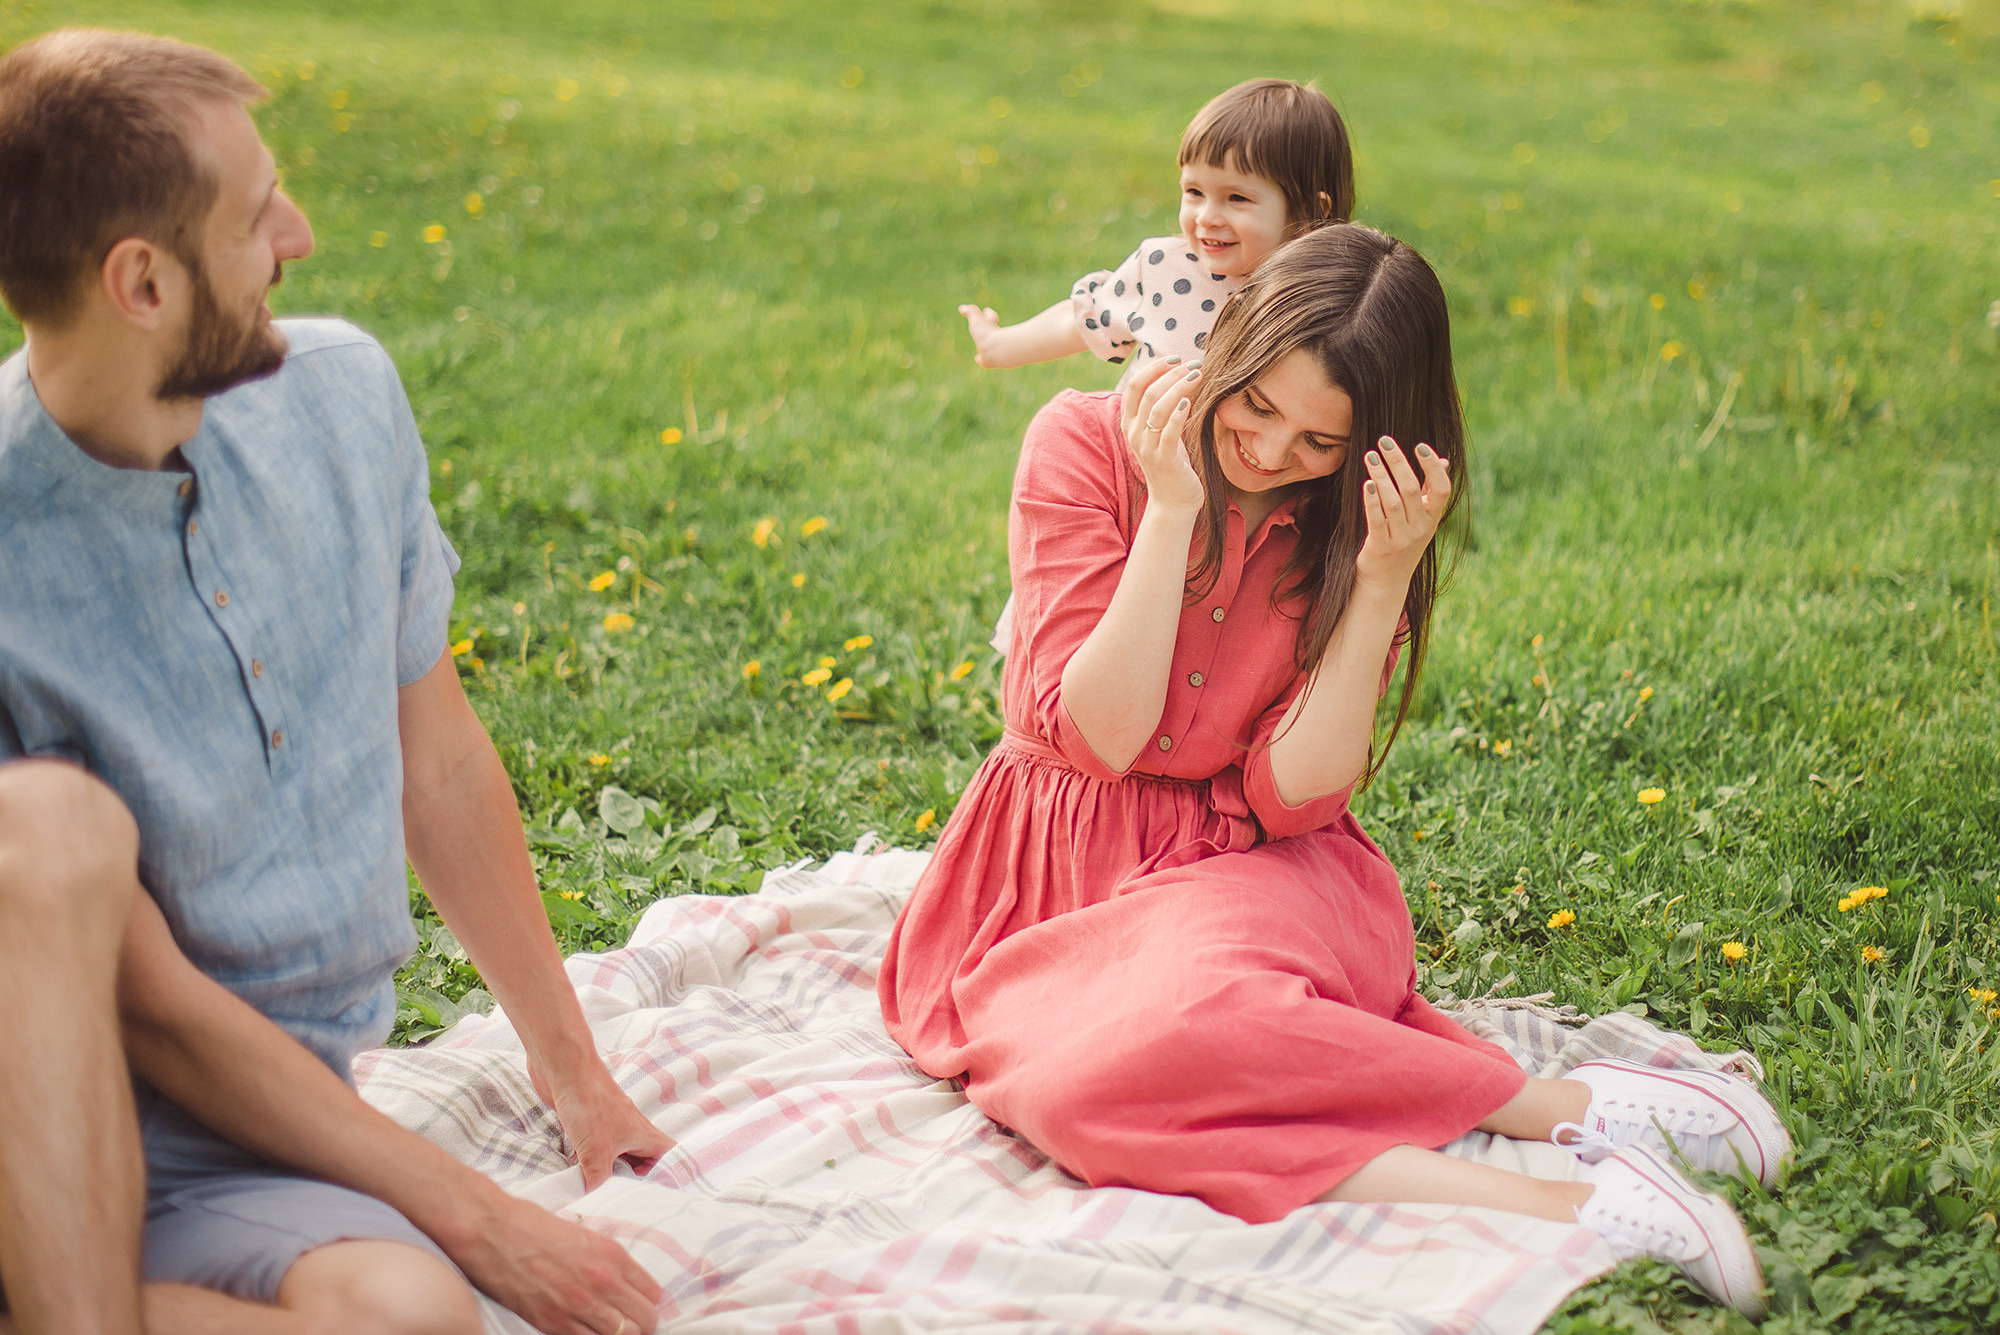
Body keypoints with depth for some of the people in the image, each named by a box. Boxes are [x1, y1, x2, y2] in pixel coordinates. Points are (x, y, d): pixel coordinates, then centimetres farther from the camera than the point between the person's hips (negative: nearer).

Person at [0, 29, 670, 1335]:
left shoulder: (341, 393, -1)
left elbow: (438, 754, 11)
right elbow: (155, 1004, -17)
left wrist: (571, 1068, 16)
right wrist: (477, 1217, -14)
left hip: (256, 1156, 3)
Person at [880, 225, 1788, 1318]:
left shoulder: (1363, 523, -3)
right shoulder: (1085, 444, -8)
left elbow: (1291, 794, -12)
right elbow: (1099, 735, -16)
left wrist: (1386, 582, -19)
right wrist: (1172, 511, -20)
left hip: (1246, 869, 0)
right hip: (1066, 869, 1)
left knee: (1181, 1017, -38)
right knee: (1092, 1071, -35)